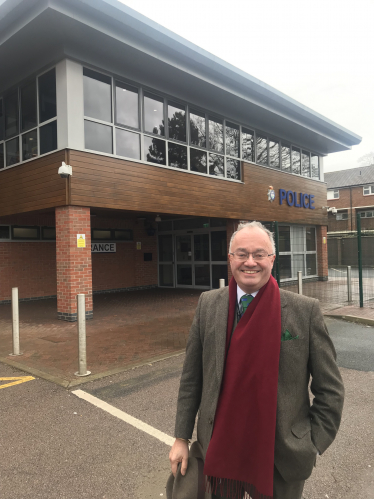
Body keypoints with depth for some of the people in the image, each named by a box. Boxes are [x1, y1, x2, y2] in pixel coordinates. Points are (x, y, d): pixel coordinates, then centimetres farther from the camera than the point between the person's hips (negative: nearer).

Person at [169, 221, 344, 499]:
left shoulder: (306, 310, -13)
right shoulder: (208, 304, -5)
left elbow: (330, 390, -5)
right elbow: (191, 378, 0)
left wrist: (312, 446, -4)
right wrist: (182, 438, 2)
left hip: (281, 459, -1)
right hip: (219, 451, 2)